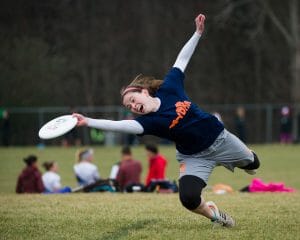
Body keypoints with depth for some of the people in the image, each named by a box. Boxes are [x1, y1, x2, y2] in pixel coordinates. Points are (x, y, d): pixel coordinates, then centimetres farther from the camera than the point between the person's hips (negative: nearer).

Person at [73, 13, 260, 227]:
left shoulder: (169, 88, -16)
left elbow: (181, 60, -6)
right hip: (195, 157, -2)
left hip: (219, 139, 2)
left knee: (252, 164, 23)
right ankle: (214, 214, 6)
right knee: (189, 198, -26)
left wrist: (198, 33, -7)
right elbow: (119, 125, -36)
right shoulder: (148, 122, -22)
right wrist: (88, 122, -49)